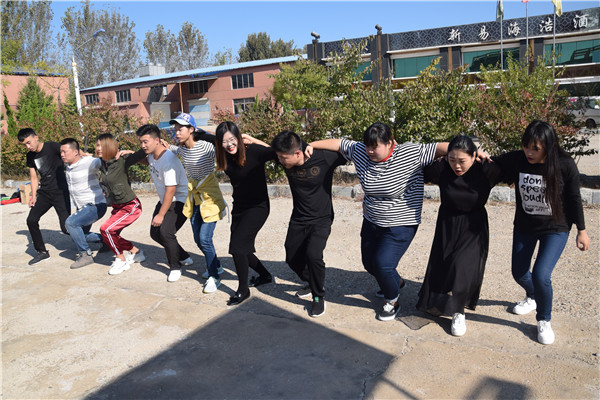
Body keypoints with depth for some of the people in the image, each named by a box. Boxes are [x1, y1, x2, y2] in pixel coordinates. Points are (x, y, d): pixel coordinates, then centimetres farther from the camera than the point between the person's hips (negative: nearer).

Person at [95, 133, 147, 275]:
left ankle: (121, 260, 3)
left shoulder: (122, 161, -18)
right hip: (117, 207, 9)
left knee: (106, 229, -17)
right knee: (111, 234, 11)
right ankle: (136, 253, 32)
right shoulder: (102, 163, 4)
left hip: (131, 206, -9)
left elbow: (142, 153, -27)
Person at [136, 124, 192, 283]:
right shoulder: (151, 155, 0)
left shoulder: (169, 160, -27)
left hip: (179, 201, -10)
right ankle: (183, 257, 26)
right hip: (164, 200, 10)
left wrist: (161, 215, -23)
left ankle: (175, 268, -1)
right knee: (155, 233, 9)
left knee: (166, 232, -22)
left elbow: (170, 190, -27)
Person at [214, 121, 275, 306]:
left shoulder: (253, 152, -18)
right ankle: (265, 275, 40)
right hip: (238, 208, 7)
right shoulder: (226, 159, 0)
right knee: (242, 248, 14)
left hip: (257, 207, -7)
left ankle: (243, 290, 6)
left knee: (237, 246, -14)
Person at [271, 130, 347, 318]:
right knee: (292, 259, 13)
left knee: (313, 255, -25)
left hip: (321, 219, -5)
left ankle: (319, 297, 2)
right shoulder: (285, 160, -13)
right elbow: (268, 149, 9)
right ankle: (313, 284, 44)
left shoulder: (324, 158, -26)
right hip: (298, 219, 5)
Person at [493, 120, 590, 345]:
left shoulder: (565, 165, -20)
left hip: (555, 228, -3)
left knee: (540, 274, -18)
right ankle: (532, 297, 53)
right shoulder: (516, 160, -16)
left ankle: (544, 320, 11)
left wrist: (581, 230, 0)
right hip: (525, 227, 4)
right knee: (519, 273, 16)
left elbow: (574, 199, -8)